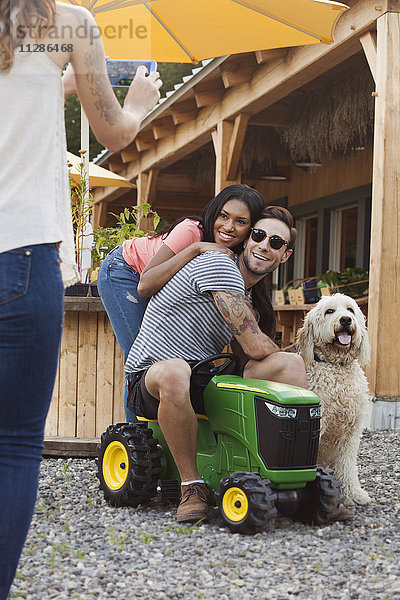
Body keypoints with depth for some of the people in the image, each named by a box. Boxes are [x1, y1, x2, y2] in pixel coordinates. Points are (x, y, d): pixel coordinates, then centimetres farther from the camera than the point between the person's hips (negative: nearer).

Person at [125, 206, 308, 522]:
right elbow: (256, 347, -15)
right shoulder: (218, 265, -13)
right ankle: (192, 486, -28)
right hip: (150, 377, -8)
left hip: (203, 382, 8)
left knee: (292, 362, -6)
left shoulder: (251, 299, 18)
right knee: (175, 372, -45)